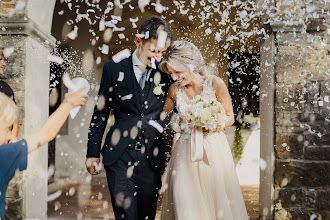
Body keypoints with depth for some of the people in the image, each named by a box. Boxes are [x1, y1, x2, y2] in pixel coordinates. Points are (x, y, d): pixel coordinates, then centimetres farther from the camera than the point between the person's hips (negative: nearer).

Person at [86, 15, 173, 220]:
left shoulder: (165, 75, 4)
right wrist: (93, 152, 3)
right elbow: (101, 112, 5)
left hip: (152, 157, 2)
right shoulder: (114, 69, 2)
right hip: (120, 156, -1)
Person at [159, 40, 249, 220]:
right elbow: (162, 114, 18)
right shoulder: (175, 90, 1)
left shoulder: (215, 84, -7)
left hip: (214, 151, -2)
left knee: (217, 202, 2)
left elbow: (229, 117, 1)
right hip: (186, 154, 2)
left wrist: (213, 126, -17)